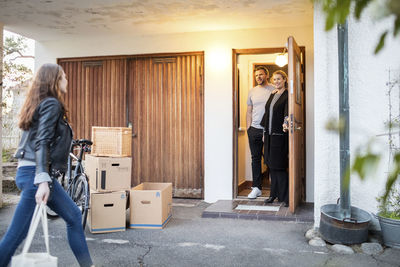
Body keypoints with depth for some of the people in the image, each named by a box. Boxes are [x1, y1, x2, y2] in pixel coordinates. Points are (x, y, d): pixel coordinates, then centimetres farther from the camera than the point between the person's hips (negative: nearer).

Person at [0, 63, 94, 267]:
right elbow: (42, 143, -19)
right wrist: (43, 180, -27)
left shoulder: (40, 103, 18)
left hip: (30, 172, 10)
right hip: (35, 174, -10)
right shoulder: (51, 104, -9)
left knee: (74, 216, 13)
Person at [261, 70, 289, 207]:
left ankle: (285, 196, 3)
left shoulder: (287, 95, -6)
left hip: (280, 134, -7)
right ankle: (274, 194, 22)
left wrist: (285, 123, -43)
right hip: (269, 134, 7)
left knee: (278, 166, -7)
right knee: (271, 165, 11)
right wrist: (264, 132, 16)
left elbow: (287, 112, -23)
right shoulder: (272, 95, 17)